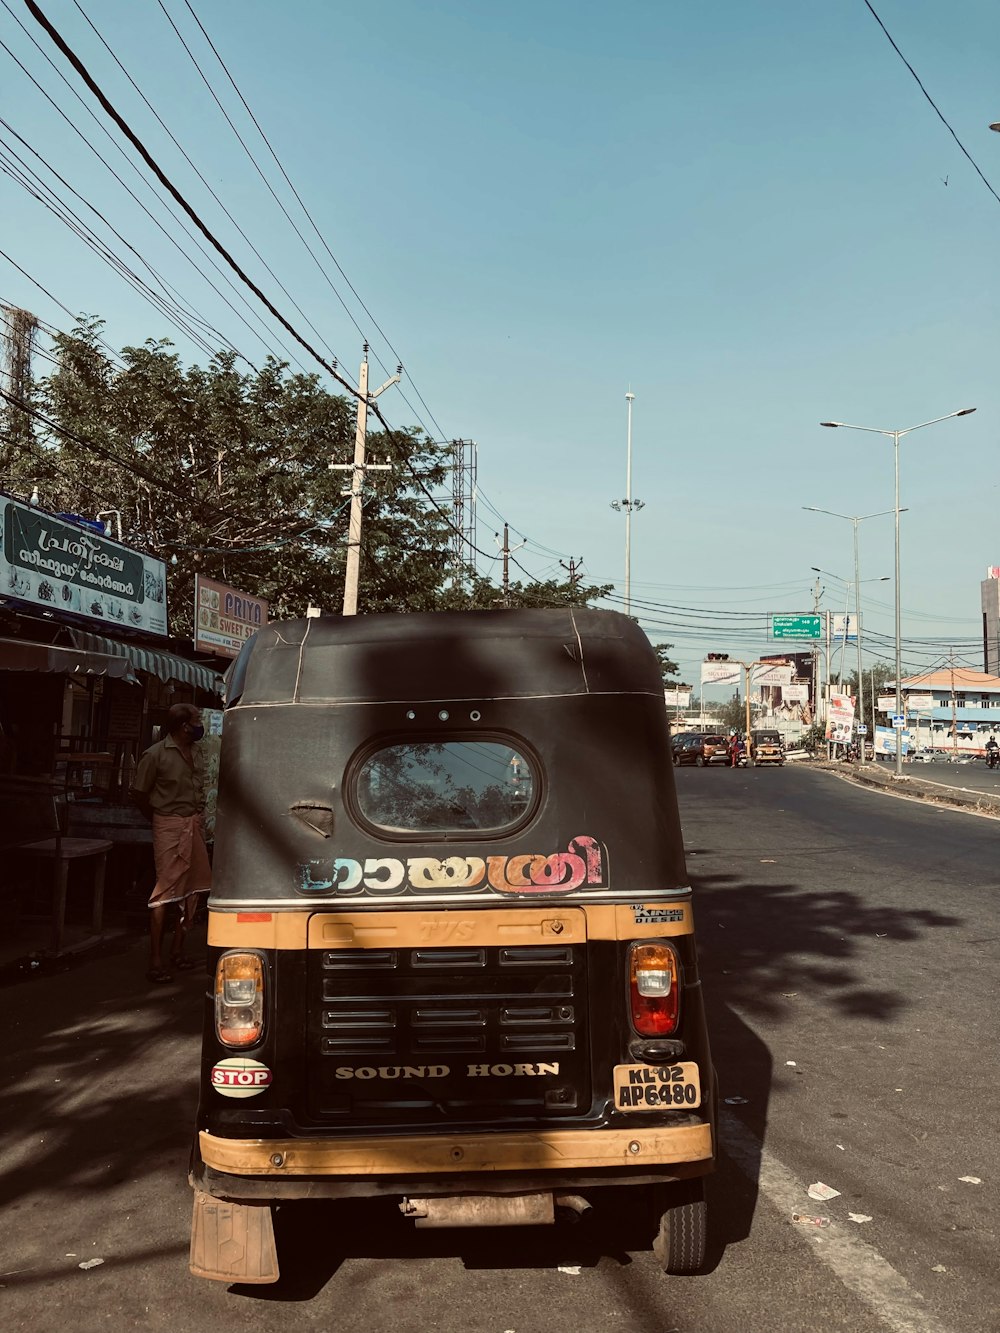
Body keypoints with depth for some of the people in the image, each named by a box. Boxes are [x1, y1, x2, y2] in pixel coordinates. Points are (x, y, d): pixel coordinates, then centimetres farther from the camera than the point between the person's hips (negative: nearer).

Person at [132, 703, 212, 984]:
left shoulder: (195, 752, 10)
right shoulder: (156, 754, -11)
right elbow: (139, 794, -4)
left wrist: (197, 816, 10)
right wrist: (160, 820, 4)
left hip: (194, 826, 7)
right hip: (170, 828, -7)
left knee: (191, 890, 10)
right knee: (165, 892, -8)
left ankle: (177, 953, 22)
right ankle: (155, 963, -4)